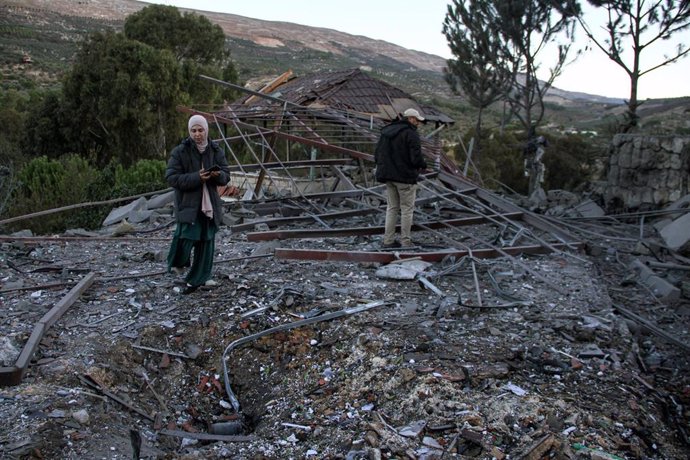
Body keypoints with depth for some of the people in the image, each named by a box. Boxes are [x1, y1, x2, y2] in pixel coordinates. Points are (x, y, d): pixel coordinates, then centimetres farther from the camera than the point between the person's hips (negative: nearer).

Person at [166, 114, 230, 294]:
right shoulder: (180, 152, -6)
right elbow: (171, 177, -11)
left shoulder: (216, 151, 6)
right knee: (186, 237, -12)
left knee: (206, 241, 7)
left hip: (210, 203, 4)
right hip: (188, 203, -4)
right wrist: (196, 177, -23)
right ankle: (179, 263, 22)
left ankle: (197, 279, 21)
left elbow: (226, 175, 7)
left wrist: (218, 175, -17)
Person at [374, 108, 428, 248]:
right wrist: (423, 165, 1)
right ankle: (405, 242, 6)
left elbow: (377, 155, 12)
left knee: (392, 208, 13)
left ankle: (388, 240, 13)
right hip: (405, 177, -7)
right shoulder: (411, 134, -13)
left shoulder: (386, 132, 11)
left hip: (389, 177, 7)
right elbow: (416, 157, -19)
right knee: (407, 209, 3)